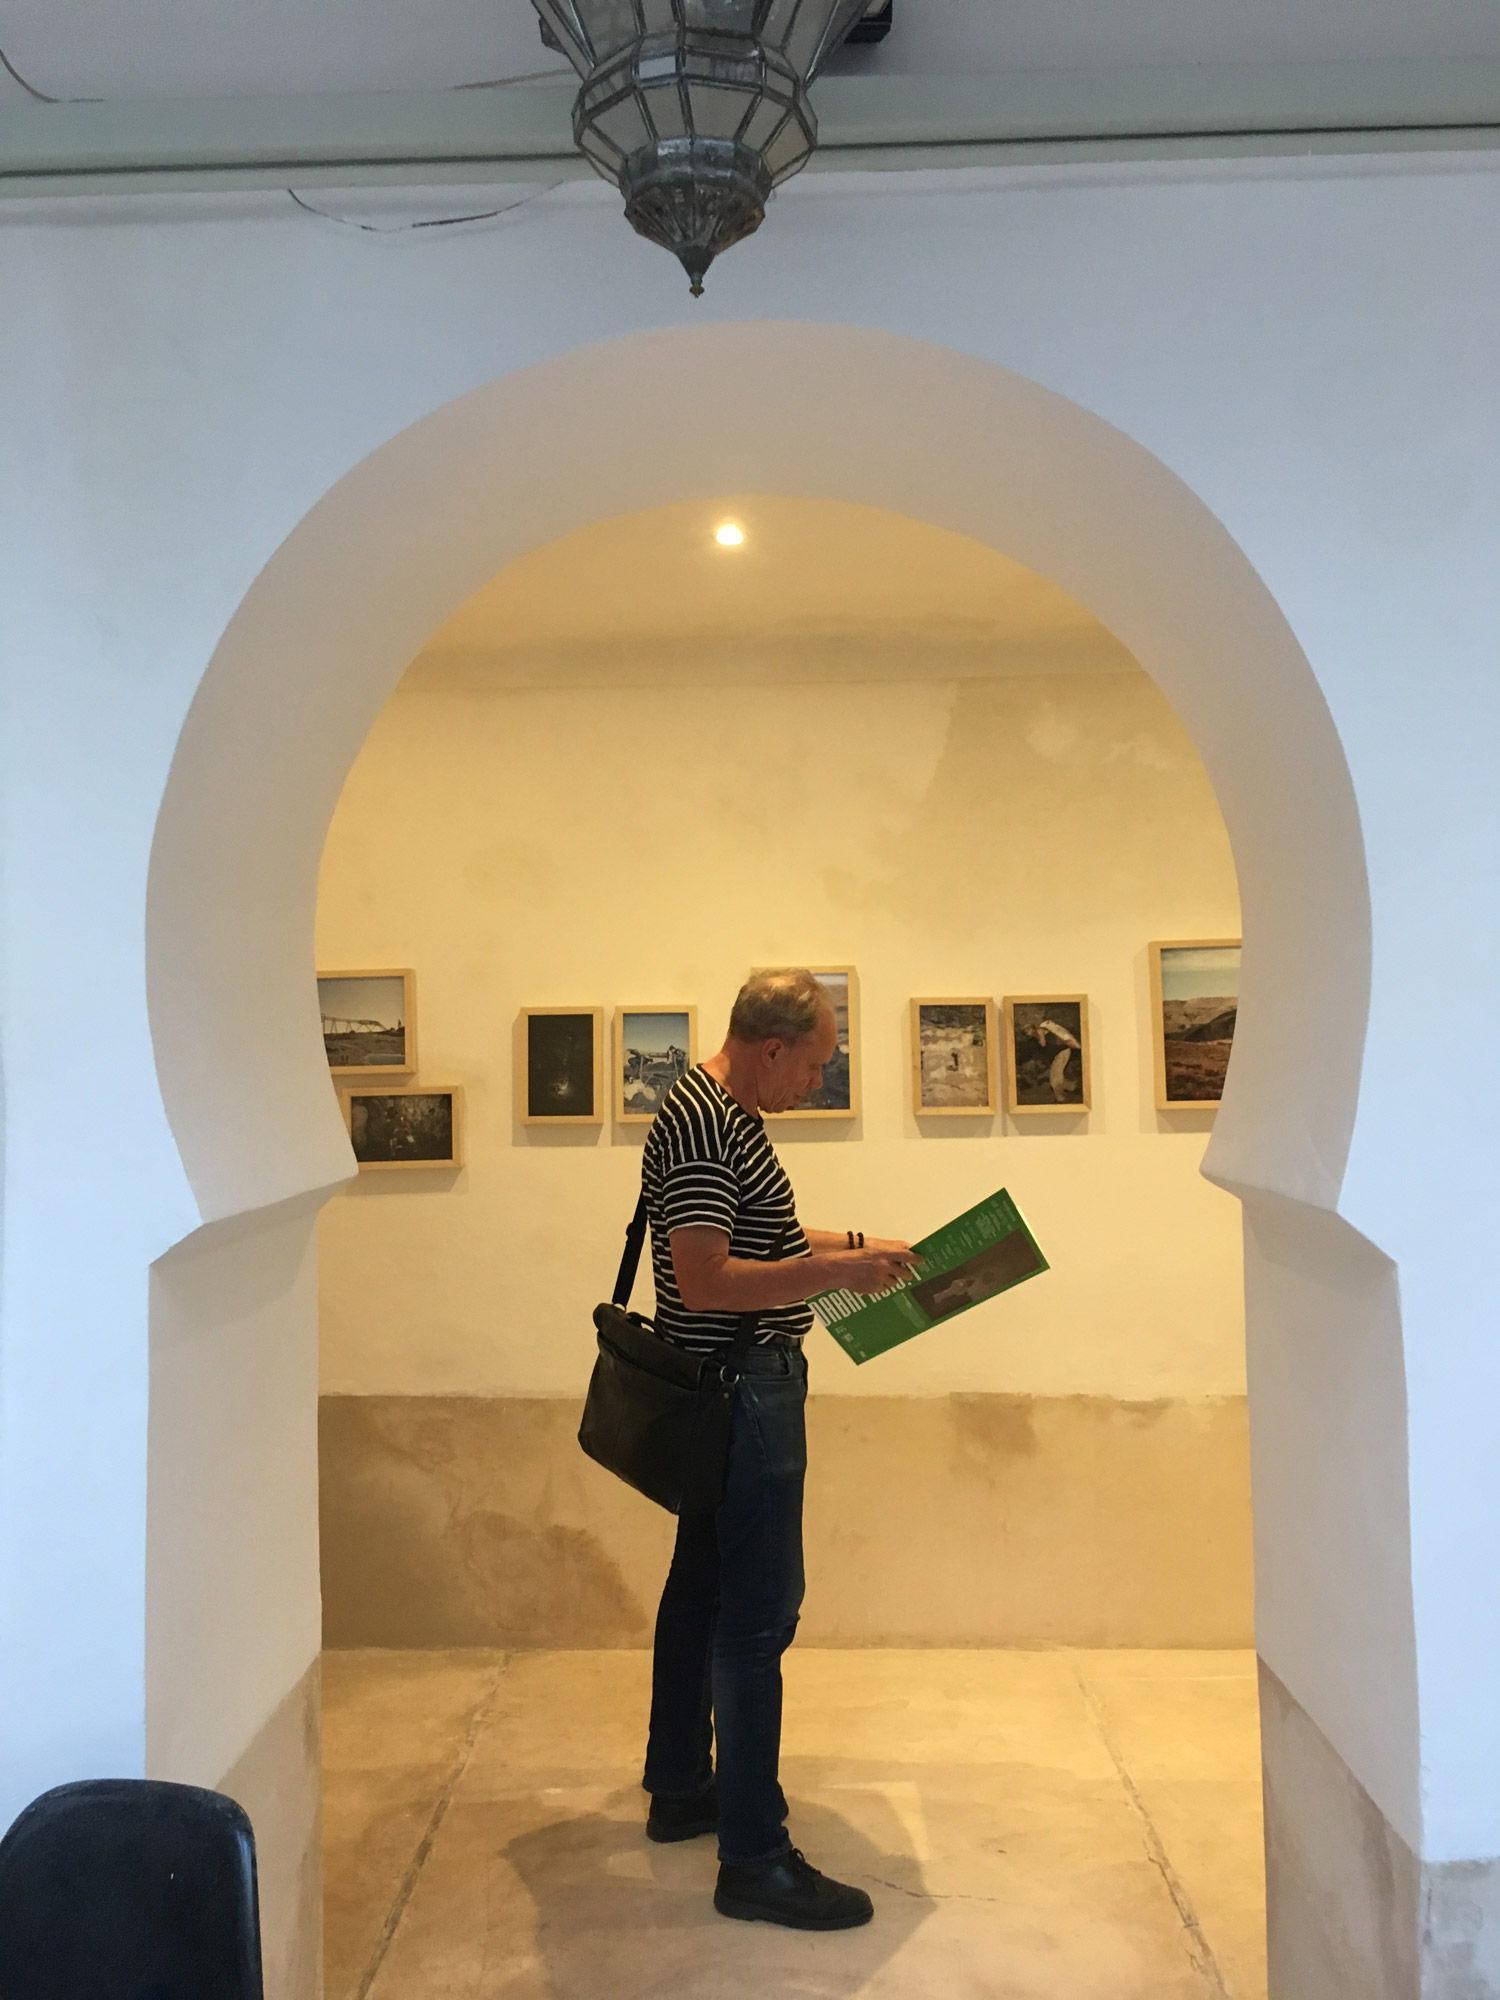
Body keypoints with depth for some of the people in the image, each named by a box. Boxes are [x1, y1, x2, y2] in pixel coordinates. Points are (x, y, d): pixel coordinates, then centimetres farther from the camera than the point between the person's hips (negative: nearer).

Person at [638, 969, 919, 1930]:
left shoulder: (724, 1112, 12)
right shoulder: (700, 1124, -21)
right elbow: (705, 1281, -27)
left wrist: (855, 1242, 16)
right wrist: (835, 1272, -25)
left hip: (727, 1390, 11)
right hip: (743, 1390, -11)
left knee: (702, 1586, 19)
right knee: (759, 1613, -5)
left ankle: (681, 1789, 33)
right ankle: (754, 1859, 5)